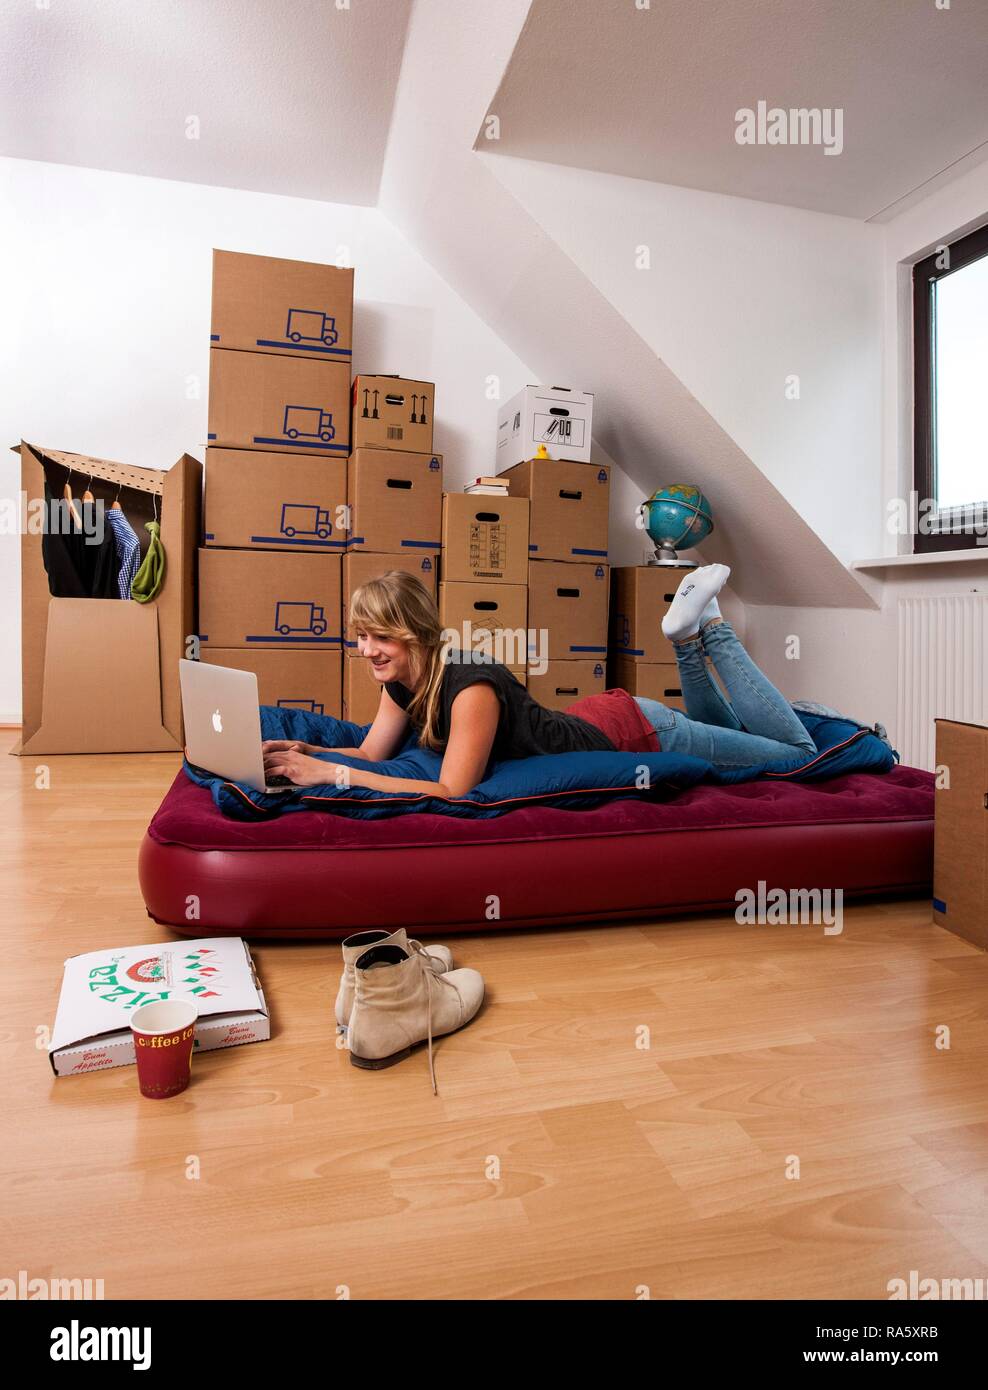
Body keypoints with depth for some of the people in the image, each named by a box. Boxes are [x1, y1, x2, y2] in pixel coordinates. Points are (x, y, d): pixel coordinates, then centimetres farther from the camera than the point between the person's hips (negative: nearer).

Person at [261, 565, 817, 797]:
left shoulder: (472, 684, -35)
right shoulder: (402, 680, -11)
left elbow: (453, 793, -39)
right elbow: (371, 754, -6)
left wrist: (330, 773, -40)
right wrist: (309, 752, -25)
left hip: (635, 732, -7)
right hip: (593, 719, 7)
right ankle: (688, 635, 27)